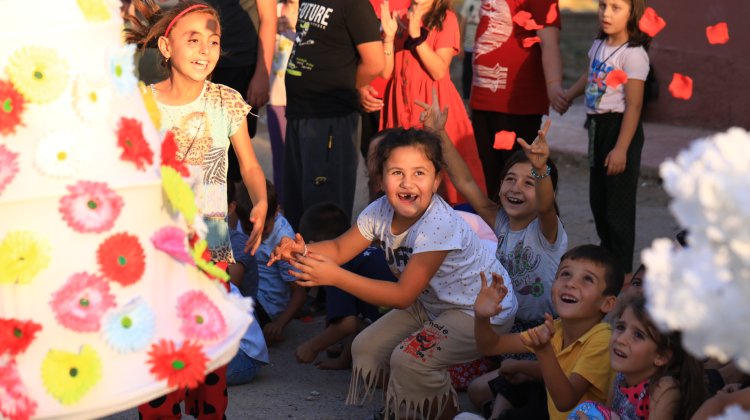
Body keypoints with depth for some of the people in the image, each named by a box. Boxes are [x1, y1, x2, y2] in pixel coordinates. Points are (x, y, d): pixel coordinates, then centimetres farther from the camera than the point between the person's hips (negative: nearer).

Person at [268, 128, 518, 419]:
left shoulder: (438, 225, -34)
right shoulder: (381, 211, -13)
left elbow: (403, 295, -32)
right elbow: (340, 248, -3)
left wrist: (335, 276, -38)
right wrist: (303, 250, -26)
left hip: (486, 311, -8)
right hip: (432, 302, 8)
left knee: (409, 359, -23)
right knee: (366, 348, 0)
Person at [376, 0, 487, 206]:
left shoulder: (446, 19, -3)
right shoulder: (397, 18, 11)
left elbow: (439, 72, -12)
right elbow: (387, 72, 4)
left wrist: (417, 36, -19)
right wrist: (389, 35, -9)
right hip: (401, 105, 4)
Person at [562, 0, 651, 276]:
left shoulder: (633, 54, -19)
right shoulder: (600, 45, 6)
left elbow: (634, 105, -21)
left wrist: (621, 148, -23)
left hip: (621, 128, -9)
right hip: (598, 126, 9)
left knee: (618, 203, -2)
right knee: (598, 199, 18)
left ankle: (622, 271, 8)